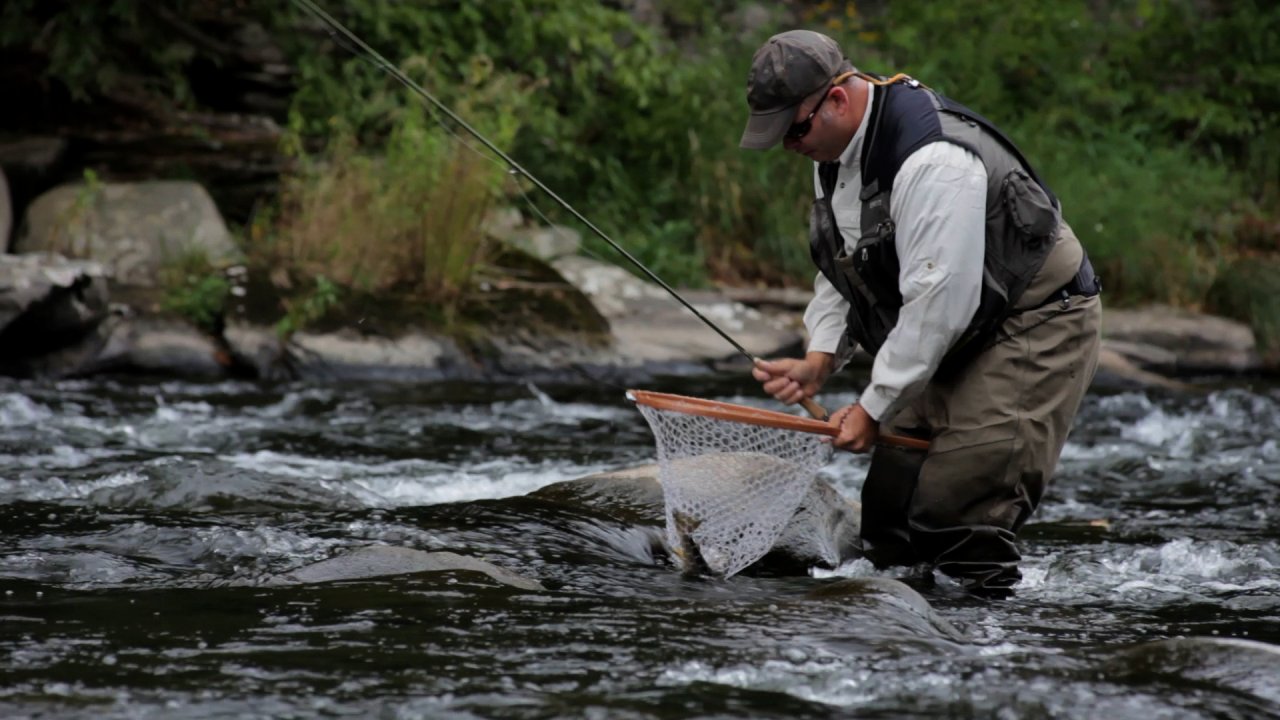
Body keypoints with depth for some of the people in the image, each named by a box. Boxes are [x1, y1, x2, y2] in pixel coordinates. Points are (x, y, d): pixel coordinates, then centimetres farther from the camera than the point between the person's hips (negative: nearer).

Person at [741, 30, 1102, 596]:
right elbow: (840, 272, 11)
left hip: (1037, 326, -10)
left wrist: (874, 409, -24)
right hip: (957, 339, 10)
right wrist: (820, 360, -6)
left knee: (956, 507, -19)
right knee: (888, 502, 8)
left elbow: (939, 303, -31)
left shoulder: (933, 160, -30)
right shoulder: (835, 152, 2)